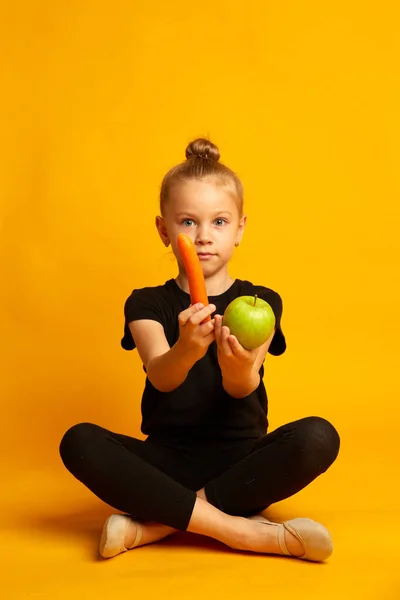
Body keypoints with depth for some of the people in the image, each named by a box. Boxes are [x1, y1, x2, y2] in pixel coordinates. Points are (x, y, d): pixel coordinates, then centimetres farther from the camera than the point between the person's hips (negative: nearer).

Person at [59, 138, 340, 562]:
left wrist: (239, 369, -41)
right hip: (168, 459, 0)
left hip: (241, 457, 0)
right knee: (79, 442, -26)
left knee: (318, 437, -28)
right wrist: (187, 351, -42)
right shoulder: (147, 304, 3)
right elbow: (161, 377, -17)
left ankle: (157, 524, -21)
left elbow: (242, 389, -15)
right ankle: (239, 529, -25)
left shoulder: (260, 302, 2)